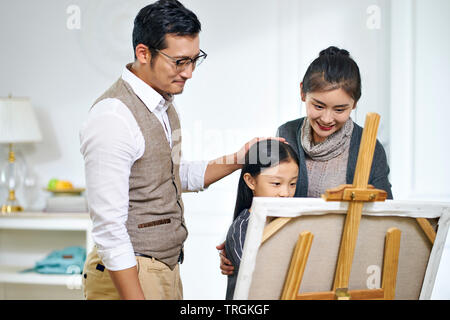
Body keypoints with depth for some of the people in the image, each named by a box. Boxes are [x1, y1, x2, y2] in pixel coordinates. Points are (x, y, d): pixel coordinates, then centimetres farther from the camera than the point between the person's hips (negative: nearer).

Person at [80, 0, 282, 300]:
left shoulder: (164, 102, 7)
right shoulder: (113, 118, -21)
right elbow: (109, 228, -24)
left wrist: (238, 159, 7)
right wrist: (135, 297, -26)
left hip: (168, 267, 9)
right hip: (126, 275, -9)